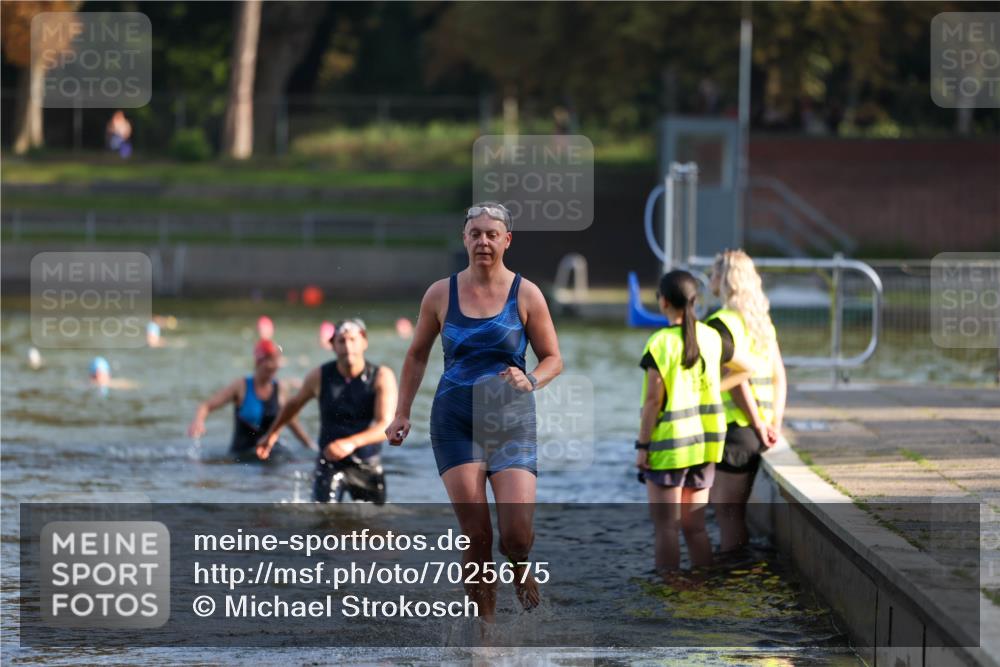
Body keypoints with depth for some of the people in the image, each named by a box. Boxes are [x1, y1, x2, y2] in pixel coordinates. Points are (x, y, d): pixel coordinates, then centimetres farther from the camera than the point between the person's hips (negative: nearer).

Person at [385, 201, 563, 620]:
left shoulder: (526, 295, 1)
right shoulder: (441, 294, 5)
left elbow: (553, 359, 7)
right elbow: (417, 354, 17)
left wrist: (530, 381, -14)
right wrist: (402, 414, 13)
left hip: (511, 419, -1)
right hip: (455, 419, 1)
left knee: (517, 533, -13)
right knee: (475, 536, -7)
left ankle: (523, 574, 22)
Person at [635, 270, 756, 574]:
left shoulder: (660, 344, -15)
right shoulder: (711, 338, 3)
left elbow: (653, 400, -16)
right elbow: (746, 369, 16)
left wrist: (642, 446, -10)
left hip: (668, 446, -6)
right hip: (704, 444, 6)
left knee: (666, 527, 1)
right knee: (694, 527, 12)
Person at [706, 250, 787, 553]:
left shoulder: (720, 324, -14)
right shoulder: (761, 320, 13)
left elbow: (736, 379, -20)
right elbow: (779, 375, 13)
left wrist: (758, 425, -14)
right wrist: (775, 424, 8)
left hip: (733, 427, -8)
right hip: (753, 431, 8)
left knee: (727, 510, -3)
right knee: (735, 508, 16)